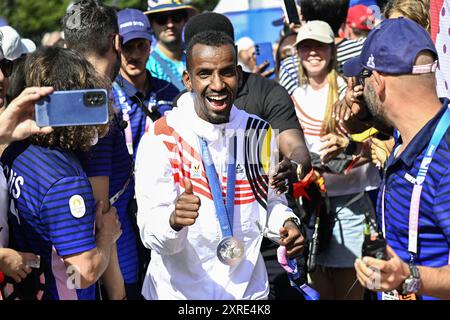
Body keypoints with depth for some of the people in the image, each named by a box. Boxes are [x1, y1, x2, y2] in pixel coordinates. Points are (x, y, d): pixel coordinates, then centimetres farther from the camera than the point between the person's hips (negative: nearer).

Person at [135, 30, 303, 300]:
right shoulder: (160, 139, -15)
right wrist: (173, 221, -41)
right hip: (179, 292, -3)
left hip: (250, 288, 3)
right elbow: (151, 234, -20)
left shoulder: (260, 134, -2)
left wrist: (286, 223, -9)